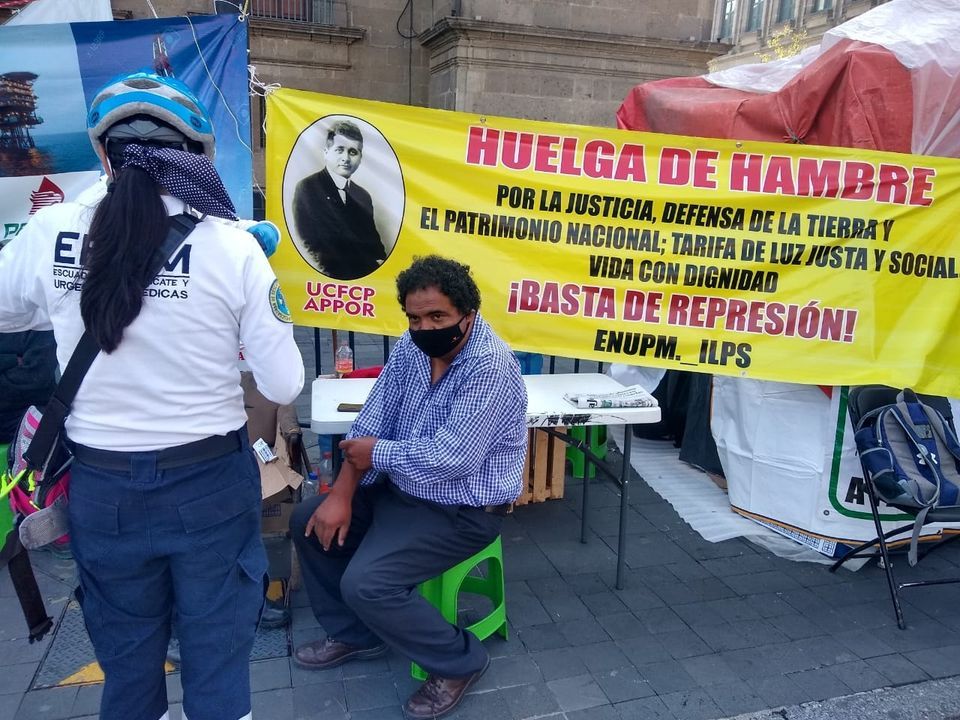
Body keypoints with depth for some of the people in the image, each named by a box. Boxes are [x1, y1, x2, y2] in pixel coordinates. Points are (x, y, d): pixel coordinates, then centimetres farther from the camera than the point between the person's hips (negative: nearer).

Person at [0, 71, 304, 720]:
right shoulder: (233, 246, -15)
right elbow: (285, 385, -10)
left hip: (102, 485, 3)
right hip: (210, 482, -2)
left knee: (126, 663, 24)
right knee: (218, 657, 18)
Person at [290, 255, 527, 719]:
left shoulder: (490, 366, -26)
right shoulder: (410, 348, -2)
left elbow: (450, 459, -30)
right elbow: (370, 424, -1)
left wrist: (376, 453, -16)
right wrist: (342, 493, -11)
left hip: (461, 510, -8)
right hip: (401, 490, 8)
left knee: (364, 583, -21)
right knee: (309, 520, 8)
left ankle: (458, 662, 3)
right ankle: (354, 635, 24)